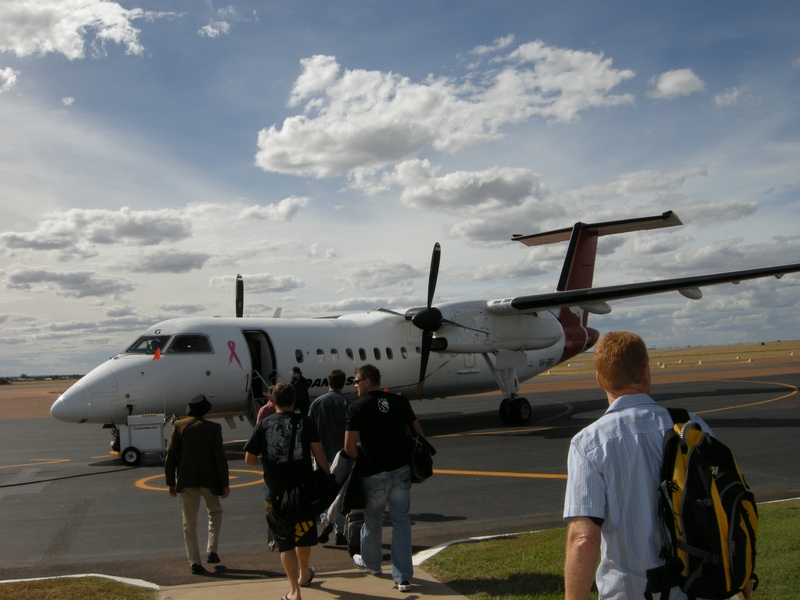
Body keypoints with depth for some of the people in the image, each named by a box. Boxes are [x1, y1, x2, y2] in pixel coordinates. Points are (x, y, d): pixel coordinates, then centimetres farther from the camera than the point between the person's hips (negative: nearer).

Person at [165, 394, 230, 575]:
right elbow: (220, 457, -7)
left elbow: (171, 456, -2)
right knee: (215, 512, 23)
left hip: (186, 480, 1)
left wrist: (171, 482, 6)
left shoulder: (179, 426, -2)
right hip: (209, 480, -1)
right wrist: (224, 484, -1)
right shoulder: (213, 427, -5)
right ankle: (212, 552, 14)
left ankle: (195, 563, 5)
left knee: (189, 523, 8)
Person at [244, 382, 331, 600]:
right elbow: (319, 453, -8)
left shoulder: (264, 425, 0)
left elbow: (249, 459, 1)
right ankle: (304, 574, 43)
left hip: (275, 492, -1)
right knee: (303, 535, 21)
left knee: (285, 541, 7)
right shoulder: (305, 422, -2)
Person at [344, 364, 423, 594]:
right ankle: (403, 577, 3)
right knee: (401, 521, 5)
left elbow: (349, 446, -13)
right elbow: (418, 433, 8)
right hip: (401, 471, 3)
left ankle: (370, 562, 40)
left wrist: (361, 462, 4)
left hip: (374, 474, -3)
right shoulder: (400, 401, 3)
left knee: (372, 521, 18)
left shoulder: (357, 407, -10)